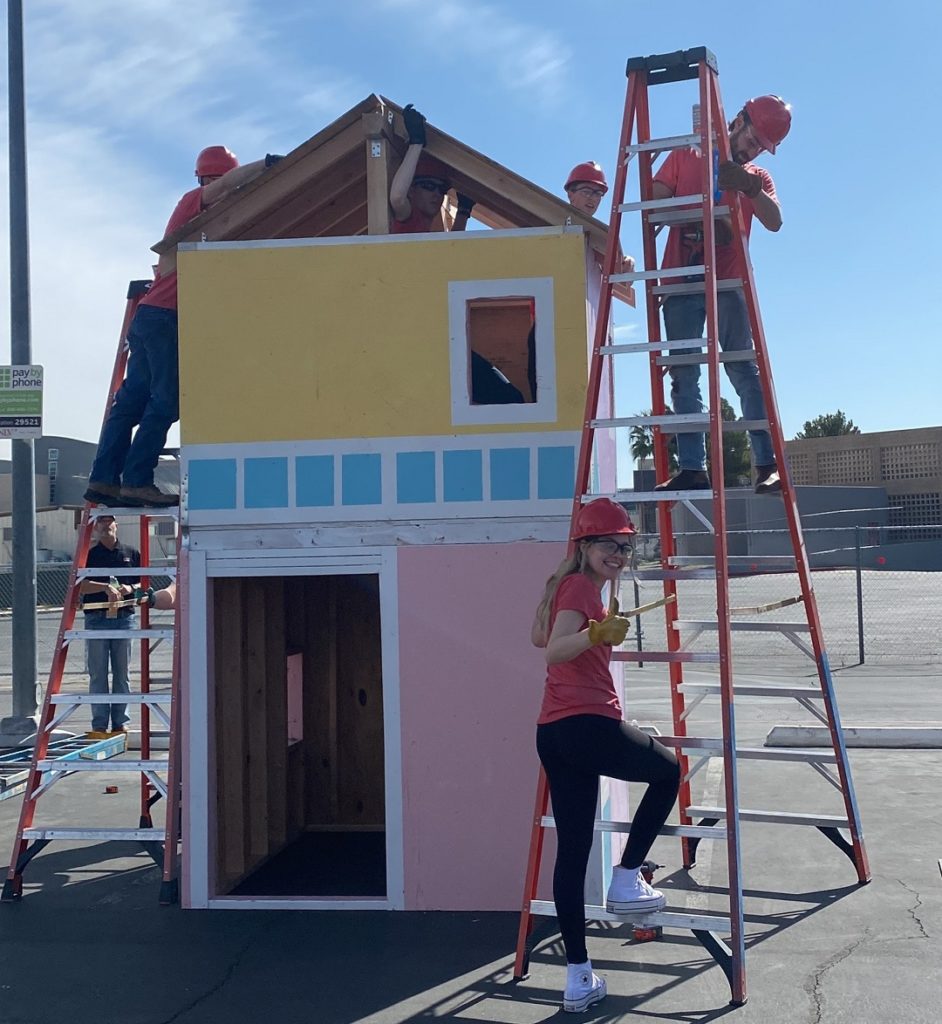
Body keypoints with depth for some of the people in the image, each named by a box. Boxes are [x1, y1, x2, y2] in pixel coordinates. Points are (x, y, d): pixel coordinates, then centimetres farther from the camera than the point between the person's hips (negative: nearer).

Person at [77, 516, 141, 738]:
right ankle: (99, 725, 3)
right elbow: (81, 586, -5)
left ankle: (120, 723, 10)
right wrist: (106, 587, -18)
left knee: (122, 673, 4)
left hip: (124, 618, 2)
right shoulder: (89, 554, 6)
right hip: (96, 619, -2)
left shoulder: (132, 553, 12)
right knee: (98, 674, -1)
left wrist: (130, 588, -6)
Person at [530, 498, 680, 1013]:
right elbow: (556, 649, -25)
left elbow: (538, 637, 35)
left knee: (572, 848, 8)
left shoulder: (564, 583, 18)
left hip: (552, 733, 9)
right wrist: (595, 633, -41)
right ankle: (626, 881, 16)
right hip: (589, 724, -9)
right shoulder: (582, 586, -10)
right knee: (668, 770, 18)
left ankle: (578, 978, 11)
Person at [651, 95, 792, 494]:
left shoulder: (757, 176, 16)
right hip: (680, 285, 0)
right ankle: (692, 469, -7)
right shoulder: (685, 157, 15)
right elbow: (654, 202, 6)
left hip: (729, 285, 0)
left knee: (745, 372, -7)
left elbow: (774, 221, -2)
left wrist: (750, 187, -20)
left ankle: (767, 465, -8)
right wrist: (699, 216, -10)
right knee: (684, 378, -6)